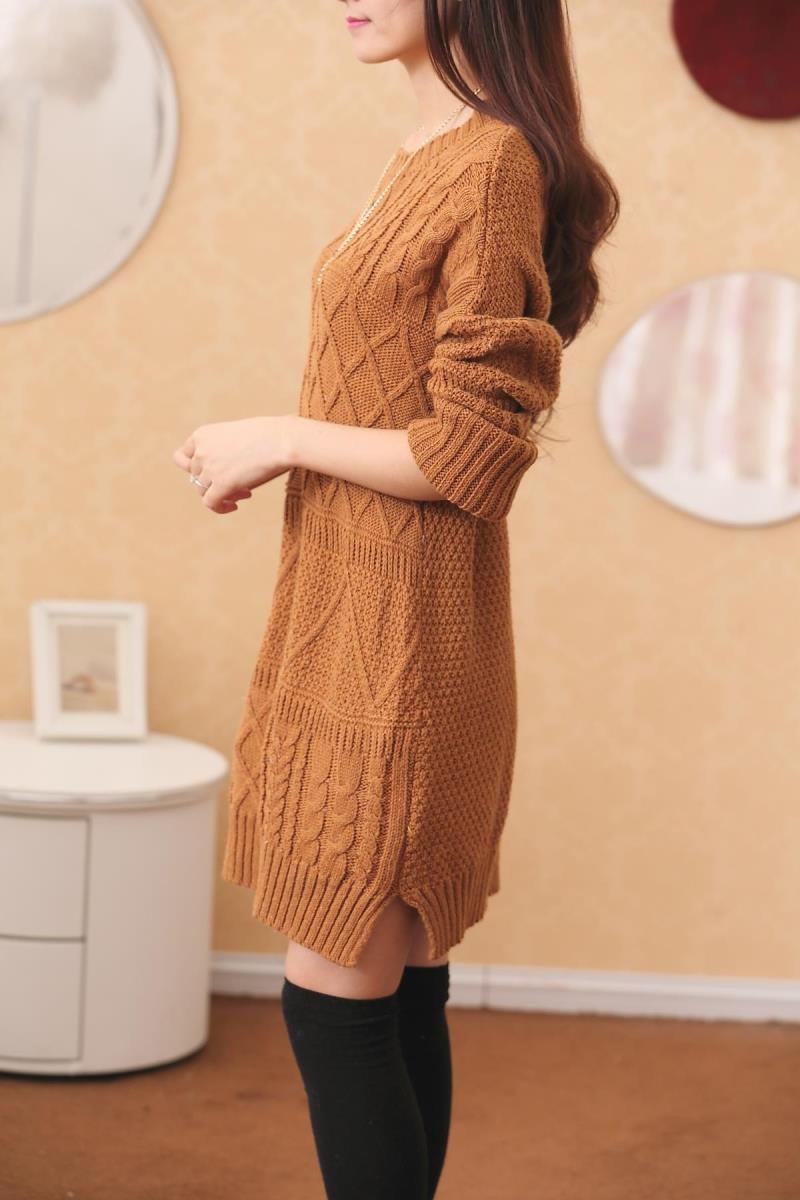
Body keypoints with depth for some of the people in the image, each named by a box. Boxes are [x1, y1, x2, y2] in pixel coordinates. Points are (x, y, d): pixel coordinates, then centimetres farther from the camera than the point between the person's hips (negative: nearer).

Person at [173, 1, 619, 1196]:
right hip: (348, 612, 9)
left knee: (336, 999, -3)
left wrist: (283, 439, -10)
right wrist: (261, 454, 8)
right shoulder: (428, 155, 13)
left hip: (400, 627, -9)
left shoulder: (498, 165, -14)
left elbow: (476, 455, -17)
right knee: (399, 992, 15)